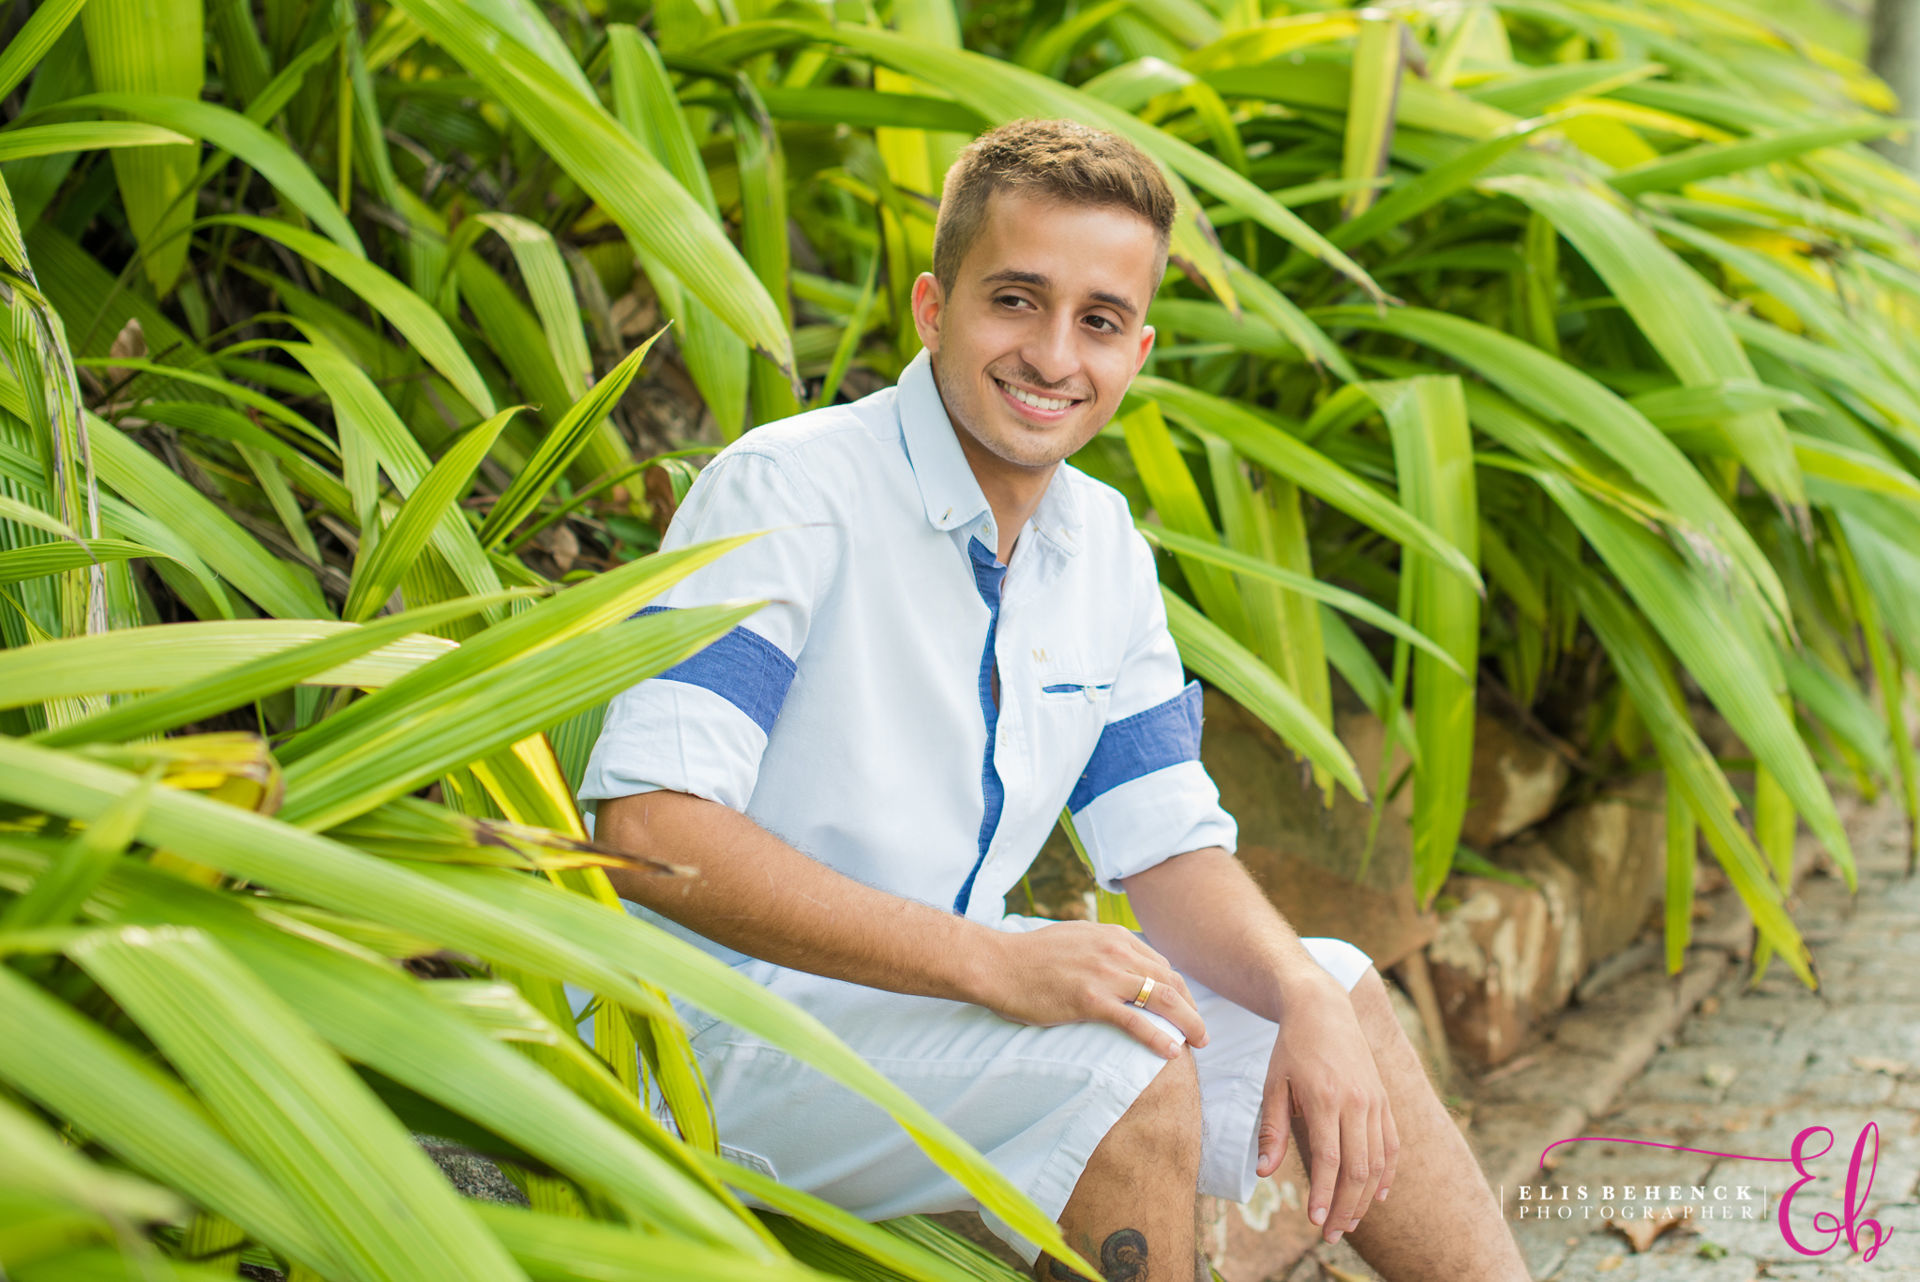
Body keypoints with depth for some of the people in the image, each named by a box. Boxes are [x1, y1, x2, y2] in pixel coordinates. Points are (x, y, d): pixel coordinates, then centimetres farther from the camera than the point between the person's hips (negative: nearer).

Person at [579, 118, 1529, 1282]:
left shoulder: (1104, 552, 7)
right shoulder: (787, 491, -18)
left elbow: (1170, 844, 11)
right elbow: (648, 827, -28)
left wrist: (1305, 998, -11)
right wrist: (994, 960, -34)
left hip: (949, 995, 8)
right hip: (731, 1018, -8)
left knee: (1338, 998, 5)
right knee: (1130, 1073, -28)